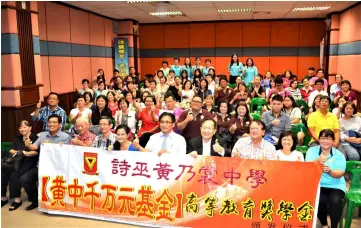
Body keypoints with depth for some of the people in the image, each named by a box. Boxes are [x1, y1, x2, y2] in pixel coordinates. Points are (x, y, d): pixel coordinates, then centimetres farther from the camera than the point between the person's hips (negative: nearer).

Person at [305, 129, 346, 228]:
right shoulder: (312, 150, 5)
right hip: (317, 185, 0)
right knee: (320, 200, -28)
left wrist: (329, 171, -28)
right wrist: (317, 161, -29)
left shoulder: (339, 155, 5)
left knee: (335, 201, -29)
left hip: (336, 186, 1)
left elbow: (340, 174, -6)